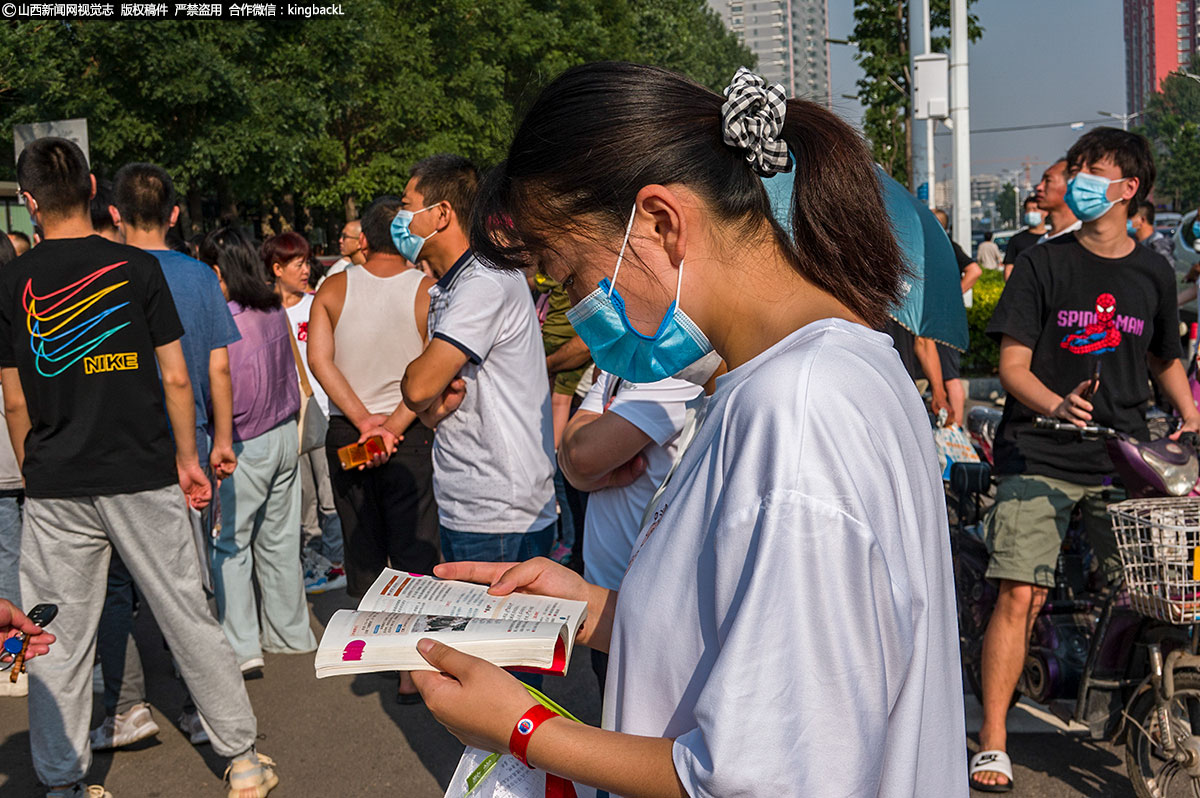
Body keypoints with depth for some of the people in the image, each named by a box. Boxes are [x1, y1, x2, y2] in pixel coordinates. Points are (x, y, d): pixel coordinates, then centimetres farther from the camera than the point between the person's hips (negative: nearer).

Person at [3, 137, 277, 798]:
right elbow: (175, 380, -3)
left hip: (55, 489, 1)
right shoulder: (138, 267, -4)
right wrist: (187, 457, 9)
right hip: (143, 477, 0)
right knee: (187, 619, 8)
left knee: (59, 643, 9)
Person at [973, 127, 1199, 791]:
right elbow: (1012, 366, -5)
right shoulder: (1043, 263, 0)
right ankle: (991, 745, -2)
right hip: (1038, 456, -3)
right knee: (1020, 595, -11)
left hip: (1122, 461, 3)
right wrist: (1057, 405, -24)